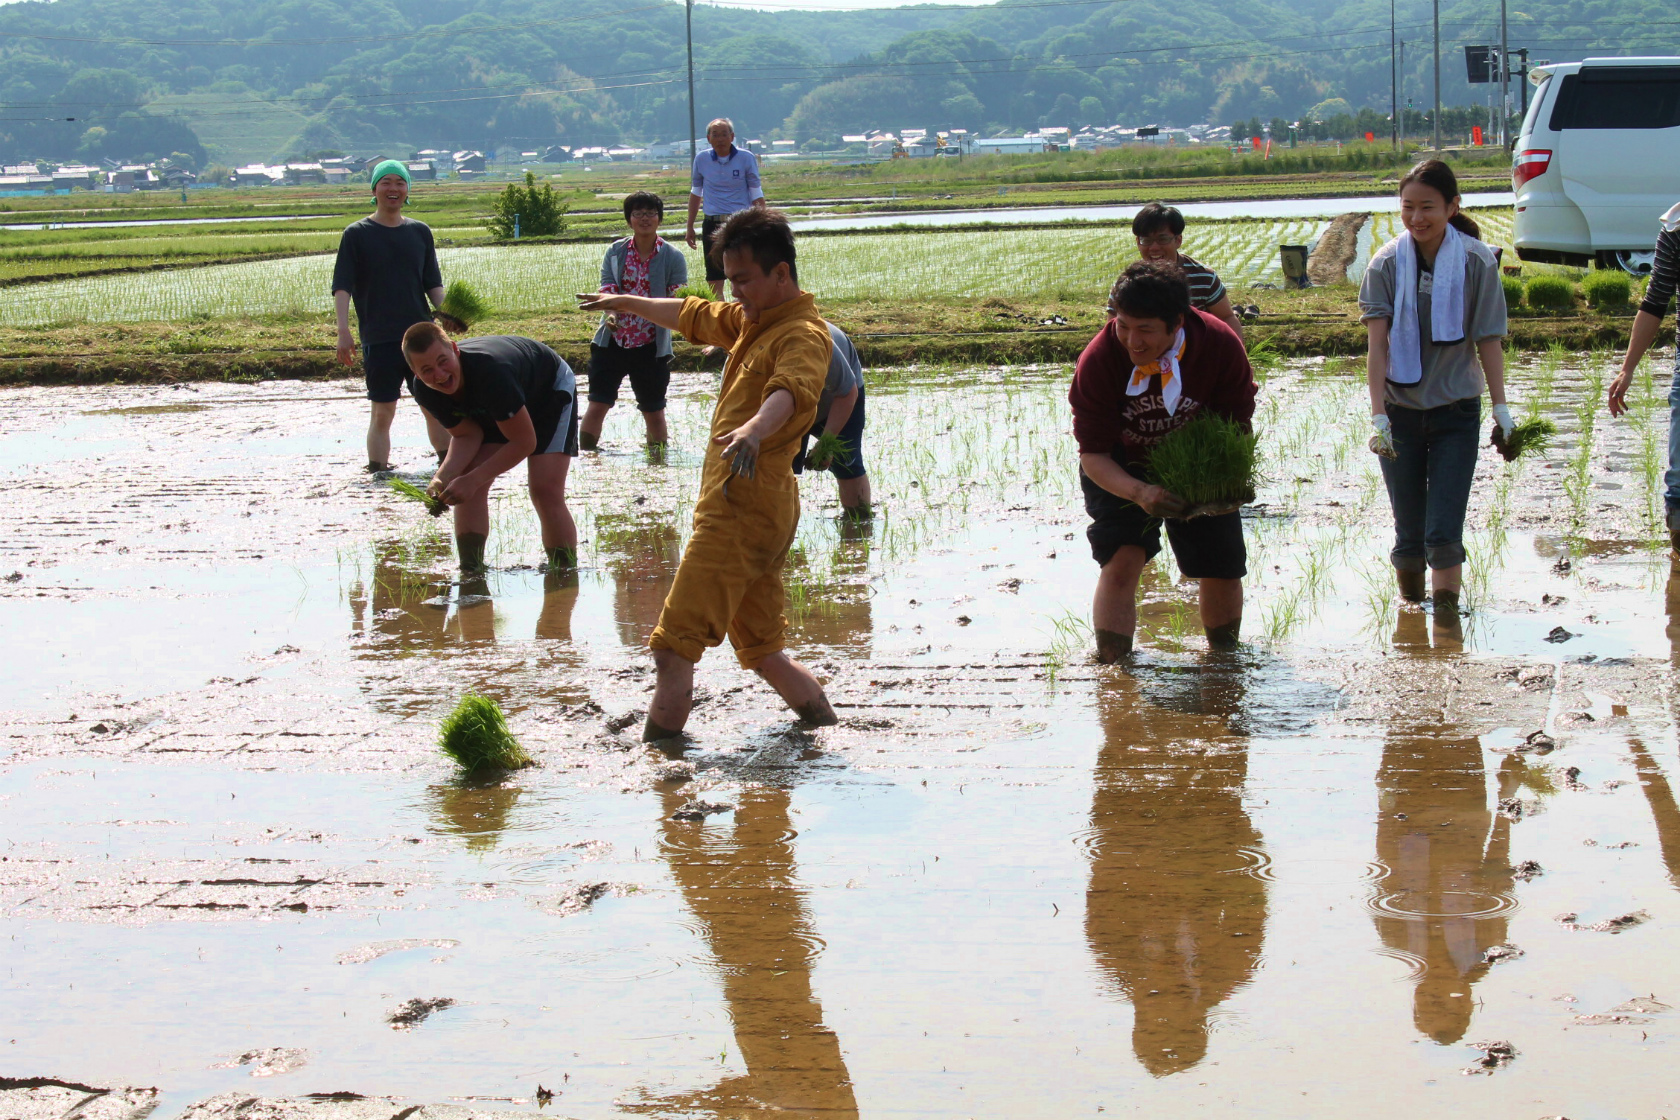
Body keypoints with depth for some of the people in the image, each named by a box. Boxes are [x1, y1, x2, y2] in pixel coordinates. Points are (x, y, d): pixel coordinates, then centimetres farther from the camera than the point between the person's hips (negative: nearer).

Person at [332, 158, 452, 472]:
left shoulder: (420, 232, 12)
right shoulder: (357, 234, 2)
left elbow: (433, 283, 13)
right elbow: (342, 287, -4)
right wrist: (343, 332, -15)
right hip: (379, 339, -3)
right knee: (383, 412, -2)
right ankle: (378, 470, 4)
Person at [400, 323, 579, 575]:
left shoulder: (490, 370, -44)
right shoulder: (425, 391, -25)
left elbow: (524, 442, -35)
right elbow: (467, 435, -14)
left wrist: (472, 480, -38)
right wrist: (442, 477, -33)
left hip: (550, 390, -6)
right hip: (491, 410, 6)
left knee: (546, 491, -20)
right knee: (469, 488, -11)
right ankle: (471, 573, -3)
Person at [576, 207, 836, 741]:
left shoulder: (802, 334, -13)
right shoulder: (752, 320, 19)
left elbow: (792, 388, -35)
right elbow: (693, 315, 39)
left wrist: (755, 429, -56)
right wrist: (625, 302, 50)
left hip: (742, 508, -10)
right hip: (749, 506, 10)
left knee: (673, 650, -13)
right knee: (761, 651, 14)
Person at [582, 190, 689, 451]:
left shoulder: (673, 257, -2)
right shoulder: (615, 253, 4)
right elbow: (607, 290, -1)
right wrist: (609, 314, -22)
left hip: (651, 346, -1)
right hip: (612, 341, 2)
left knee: (653, 409, 6)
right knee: (597, 403, -5)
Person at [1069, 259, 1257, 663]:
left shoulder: (1221, 347, -28)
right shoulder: (1098, 361, -31)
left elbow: (1238, 429, -15)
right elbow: (1092, 454, -25)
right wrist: (1139, 493, -44)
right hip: (1122, 473, -2)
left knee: (1223, 574, 3)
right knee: (1121, 561, -22)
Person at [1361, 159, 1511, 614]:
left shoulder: (1476, 262, -8)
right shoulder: (1387, 263, -7)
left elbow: (1489, 341, -3)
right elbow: (1377, 343, -11)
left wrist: (1502, 409, -6)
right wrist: (1378, 415, -19)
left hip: (1456, 411, -1)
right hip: (1400, 410, 1)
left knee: (1444, 534, -8)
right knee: (1409, 533, 9)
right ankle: (1409, 611, 28)